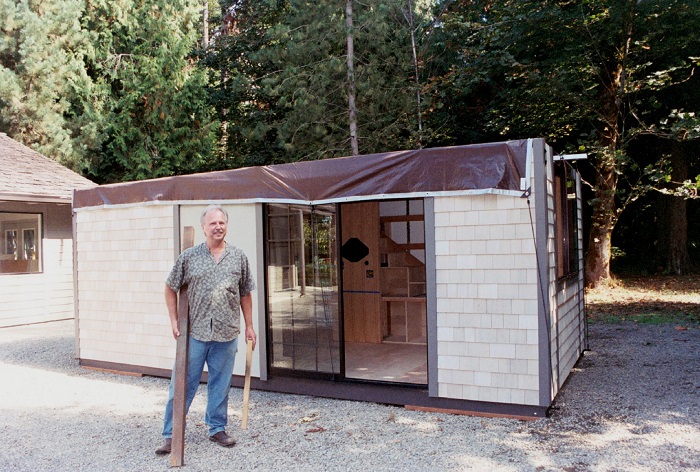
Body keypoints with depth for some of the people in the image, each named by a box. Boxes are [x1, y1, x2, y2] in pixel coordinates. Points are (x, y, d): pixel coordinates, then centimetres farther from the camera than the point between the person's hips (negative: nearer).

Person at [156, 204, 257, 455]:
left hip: (226, 333, 1)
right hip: (194, 332, -1)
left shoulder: (239, 257, 5)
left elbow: (245, 294, 11)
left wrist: (249, 326, 9)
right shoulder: (189, 257, 1)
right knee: (183, 384, 5)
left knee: (221, 385, 12)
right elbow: (171, 289, 8)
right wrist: (174, 321, 2)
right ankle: (171, 434, 17)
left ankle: (217, 429, 28)